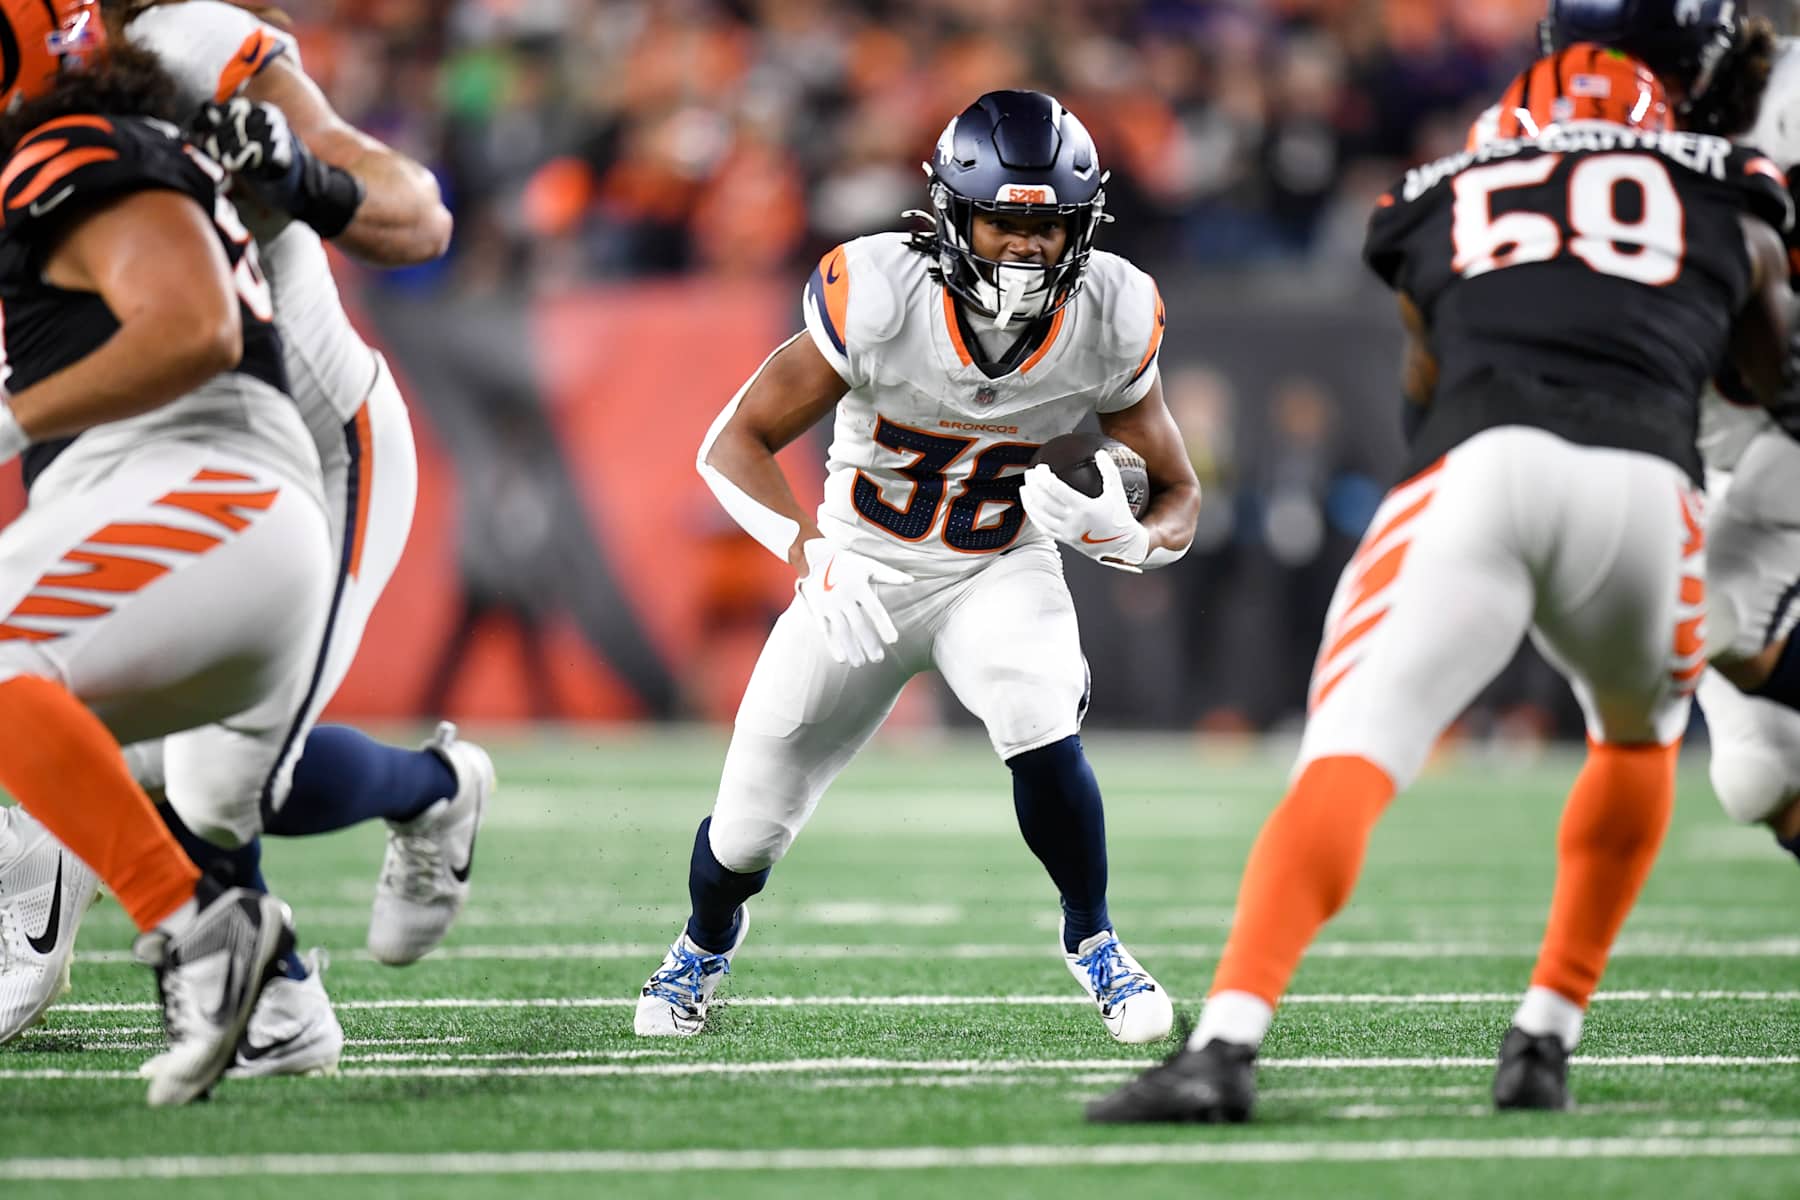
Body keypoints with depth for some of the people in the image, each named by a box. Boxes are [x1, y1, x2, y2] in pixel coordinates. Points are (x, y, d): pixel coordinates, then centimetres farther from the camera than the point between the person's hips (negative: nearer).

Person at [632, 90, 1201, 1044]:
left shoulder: (1108, 324, -20)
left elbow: (1178, 495, -8)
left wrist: (1121, 531, -32)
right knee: (749, 831, 5)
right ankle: (708, 938, 43)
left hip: (1000, 568, 0)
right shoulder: (878, 301, -28)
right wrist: (809, 551, -37)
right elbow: (734, 442, -20)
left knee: (1042, 734, -30)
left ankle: (1091, 940, -2)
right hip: (863, 573, 0)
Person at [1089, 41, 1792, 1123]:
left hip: (1477, 468, -1)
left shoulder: (1440, 205, 31)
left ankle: (1227, 1041, -31)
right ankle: (1545, 1041, 24)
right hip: (1644, 486, 1)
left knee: (1350, 759, -9)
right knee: (1641, 735, 30)